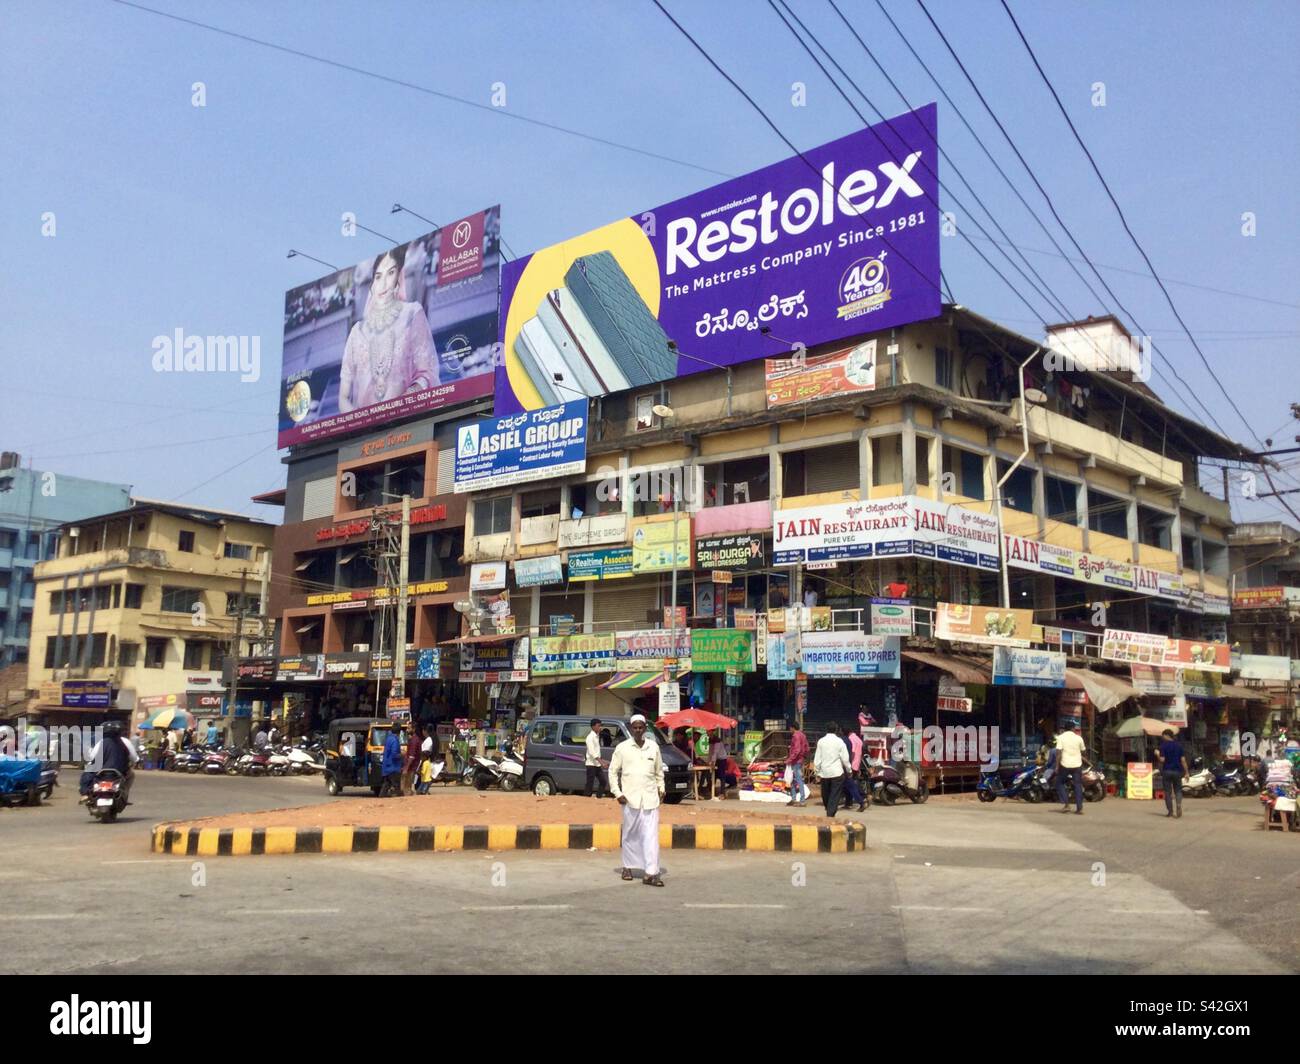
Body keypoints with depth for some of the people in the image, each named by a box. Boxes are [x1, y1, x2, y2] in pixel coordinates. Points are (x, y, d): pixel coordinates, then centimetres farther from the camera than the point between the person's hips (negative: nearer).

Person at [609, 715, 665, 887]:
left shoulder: (653, 747, 8)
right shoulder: (622, 748, 1)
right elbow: (613, 771, 3)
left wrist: (661, 788, 7)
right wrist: (617, 793, -4)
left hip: (650, 798, 1)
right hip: (630, 798, -1)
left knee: (651, 835, -6)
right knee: (630, 834, 8)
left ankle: (650, 873, -8)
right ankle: (628, 867, 25)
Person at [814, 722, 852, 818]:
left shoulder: (821, 741, 0)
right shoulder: (839, 741, -6)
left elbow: (817, 759, 1)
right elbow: (845, 759, -4)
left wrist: (818, 772, 11)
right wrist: (848, 770, 10)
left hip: (824, 772, 3)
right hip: (837, 772, -3)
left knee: (825, 794, 18)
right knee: (834, 795, 0)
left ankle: (829, 812, 33)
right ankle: (830, 815, -8)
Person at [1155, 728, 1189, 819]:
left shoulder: (1163, 745, -7)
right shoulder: (1179, 745, 3)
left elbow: (1162, 760, -13)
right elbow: (1183, 760, 0)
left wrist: (1157, 754, 6)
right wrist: (1187, 772, 3)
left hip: (1167, 771, -3)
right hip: (1177, 770, 3)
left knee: (1168, 791, 6)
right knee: (1178, 790, 11)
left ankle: (1170, 811, 7)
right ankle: (1178, 804, -17)